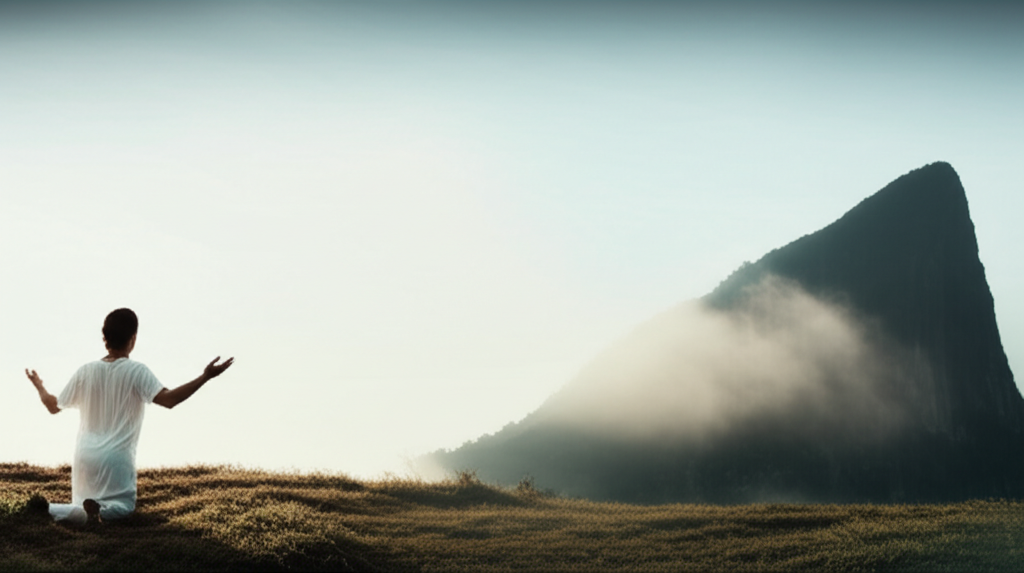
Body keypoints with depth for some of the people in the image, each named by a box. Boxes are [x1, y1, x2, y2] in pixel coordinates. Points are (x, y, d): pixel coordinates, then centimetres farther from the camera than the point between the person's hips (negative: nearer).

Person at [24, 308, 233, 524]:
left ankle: (49, 508, -14)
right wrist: (205, 377, -26)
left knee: (82, 507, 18)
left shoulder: (86, 372, 1)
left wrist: (38, 385, 31)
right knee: (124, 506, 10)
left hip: (85, 455, 4)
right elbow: (168, 399, -24)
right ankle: (101, 510, -24)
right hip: (116, 457, -4)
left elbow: (54, 406, 11)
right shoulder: (136, 372, -11)